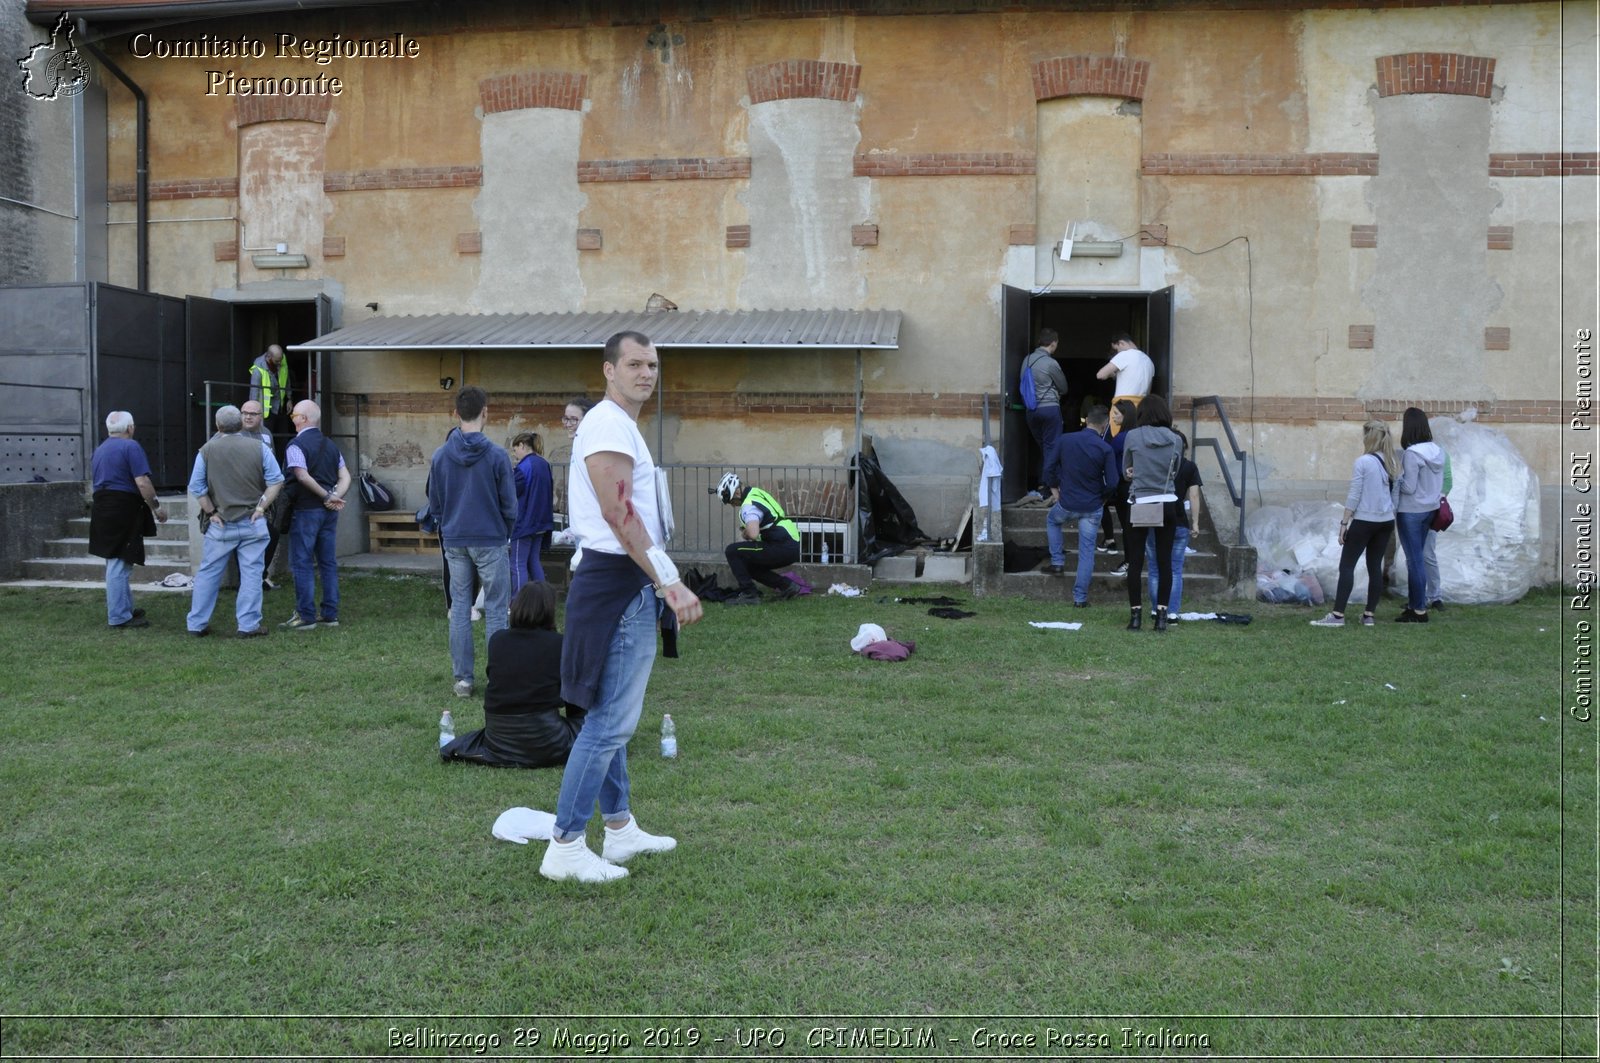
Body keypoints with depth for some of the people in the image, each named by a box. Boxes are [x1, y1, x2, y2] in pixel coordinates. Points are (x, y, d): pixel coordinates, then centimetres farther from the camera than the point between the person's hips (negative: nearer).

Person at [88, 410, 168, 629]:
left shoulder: (99, 450, 18)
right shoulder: (130, 447, -9)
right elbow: (142, 483, -17)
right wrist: (157, 506, -8)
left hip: (102, 510, 9)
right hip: (123, 510, -9)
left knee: (117, 563, 19)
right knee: (119, 564, -5)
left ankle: (125, 609, 28)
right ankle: (118, 617, -1)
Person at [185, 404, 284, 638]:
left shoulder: (207, 450, -1)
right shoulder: (259, 448, -1)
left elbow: (196, 487, -4)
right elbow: (276, 481, -4)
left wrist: (211, 512, 2)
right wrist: (261, 507, -3)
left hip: (220, 524, 1)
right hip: (252, 522, -1)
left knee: (208, 573, 9)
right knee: (251, 574, 3)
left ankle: (197, 624, 15)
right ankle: (249, 625, 2)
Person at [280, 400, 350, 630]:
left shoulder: (297, 445, -9)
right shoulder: (331, 445, 13)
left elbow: (303, 476, -21)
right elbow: (345, 477, 7)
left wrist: (327, 496, -13)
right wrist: (335, 497, -5)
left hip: (306, 510, -7)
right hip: (329, 511, 7)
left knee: (302, 563, -1)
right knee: (328, 562, 10)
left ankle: (306, 616, -1)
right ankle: (330, 614, 13)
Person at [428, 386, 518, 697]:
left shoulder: (440, 455, -1)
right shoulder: (497, 456, -12)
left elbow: (434, 503, 6)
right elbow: (510, 505, -7)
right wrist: (505, 531, 12)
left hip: (454, 541, 4)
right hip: (490, 540, -3)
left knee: (459, 607, 9)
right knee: (495, 609, 3)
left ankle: (462, 678, 12)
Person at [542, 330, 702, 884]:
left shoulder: (621, 425, 18)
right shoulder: (609, 425, -15)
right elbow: (619, 516, -23)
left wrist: (662, 582, 22)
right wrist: (670, 582, -25)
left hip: (627, 584, 11)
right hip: (618, 584, -11)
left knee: (611, 717, 17)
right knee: (609, 723, -8)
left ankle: (620, 829, 28)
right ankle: (564, 848, -2)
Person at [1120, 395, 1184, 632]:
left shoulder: (1133, 437, -6)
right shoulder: (1175, 439, -1)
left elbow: (1126, 471, 5)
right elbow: (1175, 472, 9)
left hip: (1139, 504, -2)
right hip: (1167, 504, 2)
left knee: (1135, 561, 5)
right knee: (1164, 561, 6)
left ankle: (1135, 614, 4)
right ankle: (1161, 614, 5)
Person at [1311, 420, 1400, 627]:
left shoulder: (1362, 462, -12)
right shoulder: (1393, 463, 6)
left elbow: (1353, 496, -13)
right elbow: (1395, 495, 10)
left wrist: (1344, 523, -8)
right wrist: (1393, 522, 18)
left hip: (1364, 521, -6)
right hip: (1386, 522, 6)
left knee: (1346, 566, -1)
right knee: (1375, 567, 10)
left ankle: (1338, 615, -5)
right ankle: (1368, 615, 11)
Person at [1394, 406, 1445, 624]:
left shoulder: (1412, 454, -20)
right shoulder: (1437, 451, 5)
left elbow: (1409, 487, -19)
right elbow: (1440, 484, 11)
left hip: (1411, 512, -8)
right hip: (1431, 508, 8)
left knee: (1415, 560, -1)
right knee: (1416, 559, 16)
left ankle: (1420, 611, 4)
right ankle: (1413, 605, 22)